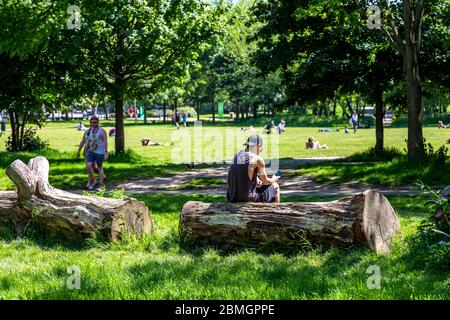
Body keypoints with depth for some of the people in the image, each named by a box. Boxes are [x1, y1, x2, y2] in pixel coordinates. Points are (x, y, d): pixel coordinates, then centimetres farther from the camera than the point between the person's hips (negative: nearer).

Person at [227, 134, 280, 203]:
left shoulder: (236, 156, 8)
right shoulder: (258, 159, -10)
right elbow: (265, 182, 1)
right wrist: (274, 180, 22)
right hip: (248, 199, -7)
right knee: (275, 187, 16)